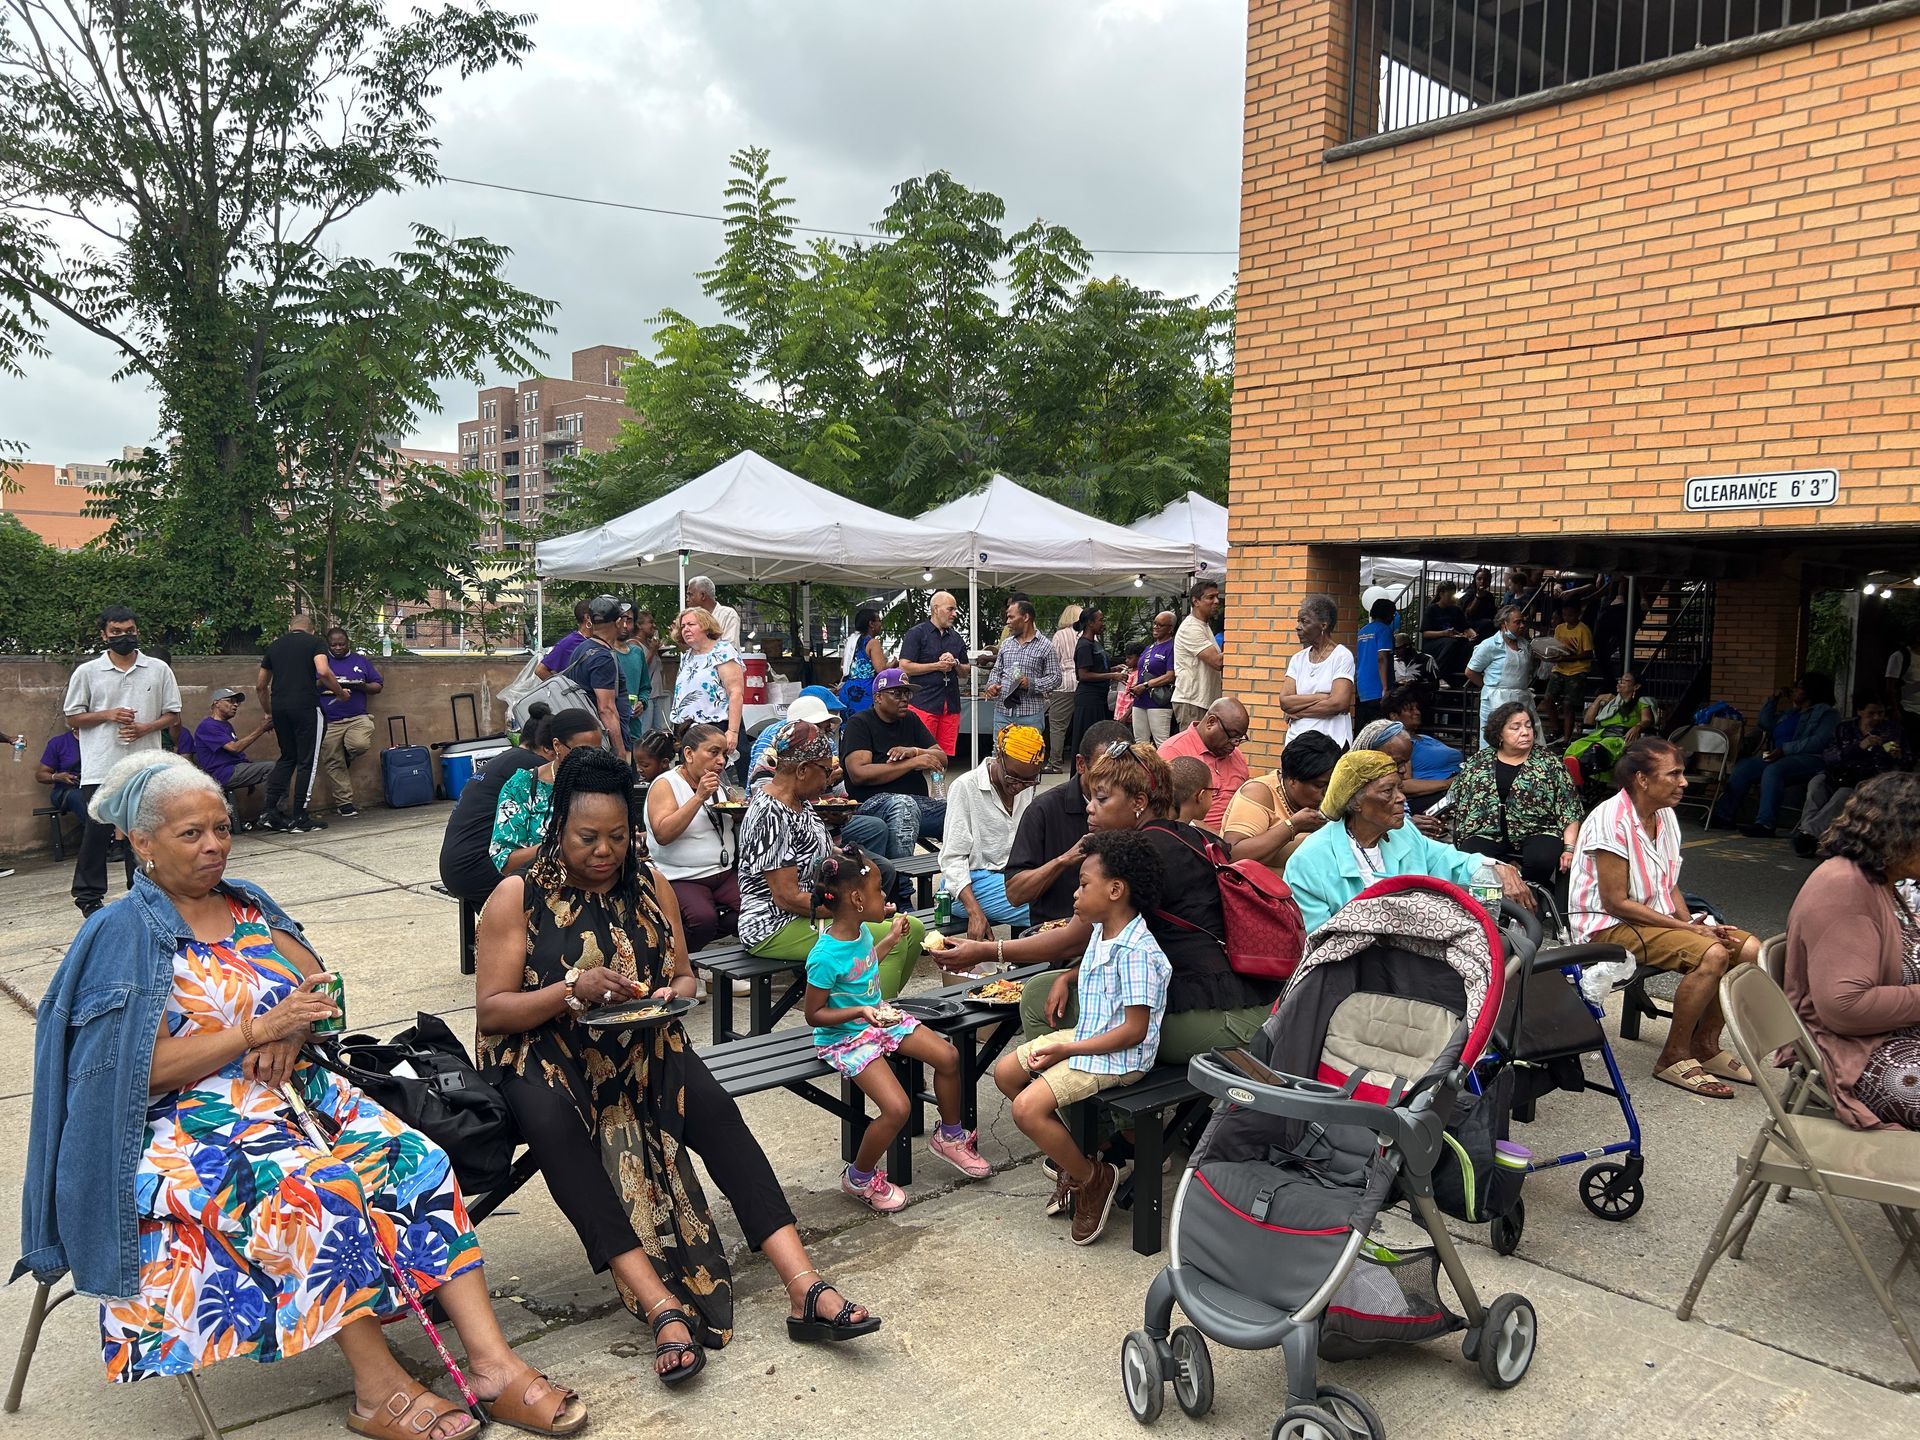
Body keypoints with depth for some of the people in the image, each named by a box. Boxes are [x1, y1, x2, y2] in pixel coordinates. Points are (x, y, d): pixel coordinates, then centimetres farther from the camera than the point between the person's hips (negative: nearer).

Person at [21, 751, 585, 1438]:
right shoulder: (122, 937, -4)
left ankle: (494, 1363, -25)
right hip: (197, 1122, -5)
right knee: (316, 1192, -34)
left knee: (417, 1160, -20)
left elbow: (324, 991, 12)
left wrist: (291, 1030, -9)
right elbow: (145, 1069, -11)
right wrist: (257, 1029, -20)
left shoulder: (250, 905, 14)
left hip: (293, 1090, 5)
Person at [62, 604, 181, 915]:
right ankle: (89, 895, 11)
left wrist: (146, 727, -9)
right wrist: (106, 715, -10)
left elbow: (172, 714, 9)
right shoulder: (86, 672, 3)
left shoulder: (159, 670, 6)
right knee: (97, 831, 1)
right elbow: (73, 717, 7)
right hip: (101, 767, -1)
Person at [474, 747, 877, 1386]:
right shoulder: (517, 898, -4)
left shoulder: (649, 885, 7)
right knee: (556, 1129, -36)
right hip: (545, 1055, -3)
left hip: (642, 1047, 3)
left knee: (715, 1108, -26)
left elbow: (684, 977, 15)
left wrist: (668, 995, -10)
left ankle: (804, 1287, -30)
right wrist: (575, 989, -22)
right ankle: (663, 1307, -38)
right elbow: (492, 1011, -6)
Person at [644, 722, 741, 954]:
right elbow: (663, 834, -20)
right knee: (702, 918, -34)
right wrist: (699, 797, -22)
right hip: (682, 879, -7)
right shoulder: (666, 785, -5)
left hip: (724, 873, 7)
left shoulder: (716, 784, 15)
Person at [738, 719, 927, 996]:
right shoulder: (771, 815, -21)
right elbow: (787, 898, -22)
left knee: (913, 930, 2)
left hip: (810, 914, 10)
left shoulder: (798, 803, 11)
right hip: (774, 928, -10)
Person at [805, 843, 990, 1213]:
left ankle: (950, 1136, 28)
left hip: (878, 1018, 9)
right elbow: (813, 1014, -20)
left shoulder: (862, 930, -3)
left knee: (948, 1056, 2)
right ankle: (858, 1178, 8)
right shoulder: (826, 956, -29)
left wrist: (890, 938, 15)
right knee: (897, 1108, -20)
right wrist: (859, 1011, -31)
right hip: (845, 1036, -9)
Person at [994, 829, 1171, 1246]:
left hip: (1117, 1056, -11)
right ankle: (1068, 1158, 19)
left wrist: (1067, 1050, -24)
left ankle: (1093, 1177, 2)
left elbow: (1134, 1029, -26)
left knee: (1028, 1108, -20)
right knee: (1005, 1072, 11)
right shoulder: (1101, 932, 5)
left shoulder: (1137, 952, -26)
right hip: (1087, 1036, 11)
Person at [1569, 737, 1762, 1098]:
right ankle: (1674, 1058, -12)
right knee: (1712, 955, -27)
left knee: (1749, 949, -5)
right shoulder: (1612, 820, -20)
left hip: (1656, 917, 9)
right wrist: (1687, 928, -19)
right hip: (1607, 926, -9)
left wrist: (1693, 923, -5)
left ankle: (1705, 1047, 9)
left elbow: (1669, 886, 14)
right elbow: (1616, 903, -21)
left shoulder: (1665, 815, 7)